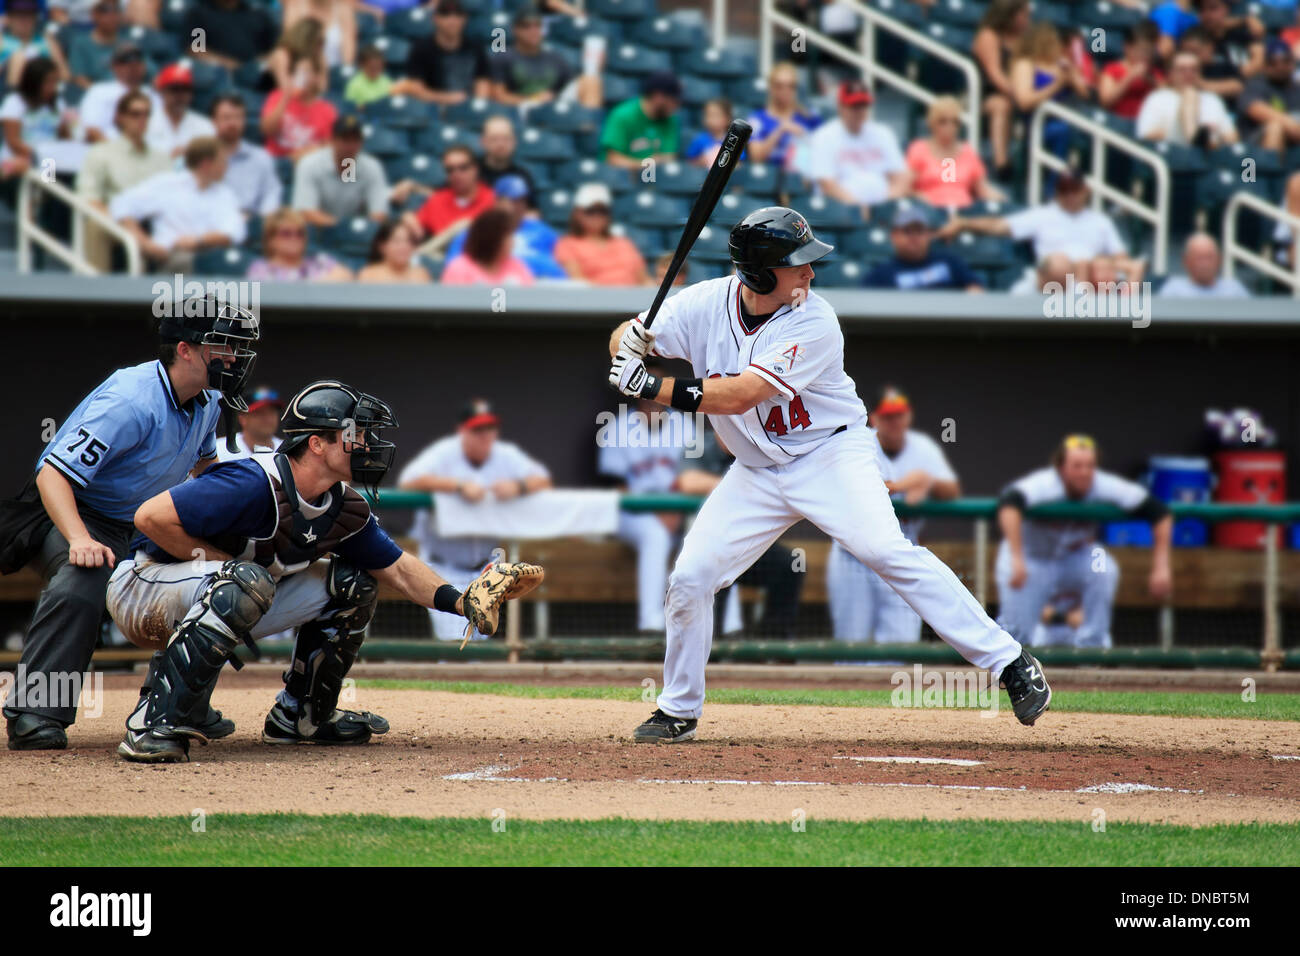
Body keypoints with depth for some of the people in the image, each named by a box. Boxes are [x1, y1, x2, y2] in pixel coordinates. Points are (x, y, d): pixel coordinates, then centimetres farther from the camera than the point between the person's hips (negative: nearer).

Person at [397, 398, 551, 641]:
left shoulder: (507, 456, -1)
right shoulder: (444, 453, -13)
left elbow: (543, 480, -7)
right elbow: (408, 482, -28)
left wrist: (518, 487, -29)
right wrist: (458, 486, -37)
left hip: (483, 565, 5)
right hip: (445, 568, -5)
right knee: (454, 641, -14)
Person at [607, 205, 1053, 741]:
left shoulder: (814, 325, -23)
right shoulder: (706, 304, -10)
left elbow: (736, 397, -29)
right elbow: (624, 341, -3)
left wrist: (654, 388, -31)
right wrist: (631, 340, -27)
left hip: (832, 456, -4)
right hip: (757, 472, 5)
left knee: (887, 551, -24)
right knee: (690, 576, -4)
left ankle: (1009, 663, -24)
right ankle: (678, 712, 17)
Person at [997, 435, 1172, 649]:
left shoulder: (1105, 486, -23)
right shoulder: (1043, 485, -32)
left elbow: (1160, 513, -21)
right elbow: (1009, 504, -52)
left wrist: (1160, 568, -29)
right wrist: (1016, 560, -63)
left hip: (1075, 557, 2)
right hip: (1032, 558, -2)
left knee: (1105, 570, -29)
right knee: (1017, 632, -11)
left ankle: (1091, 643, -13)